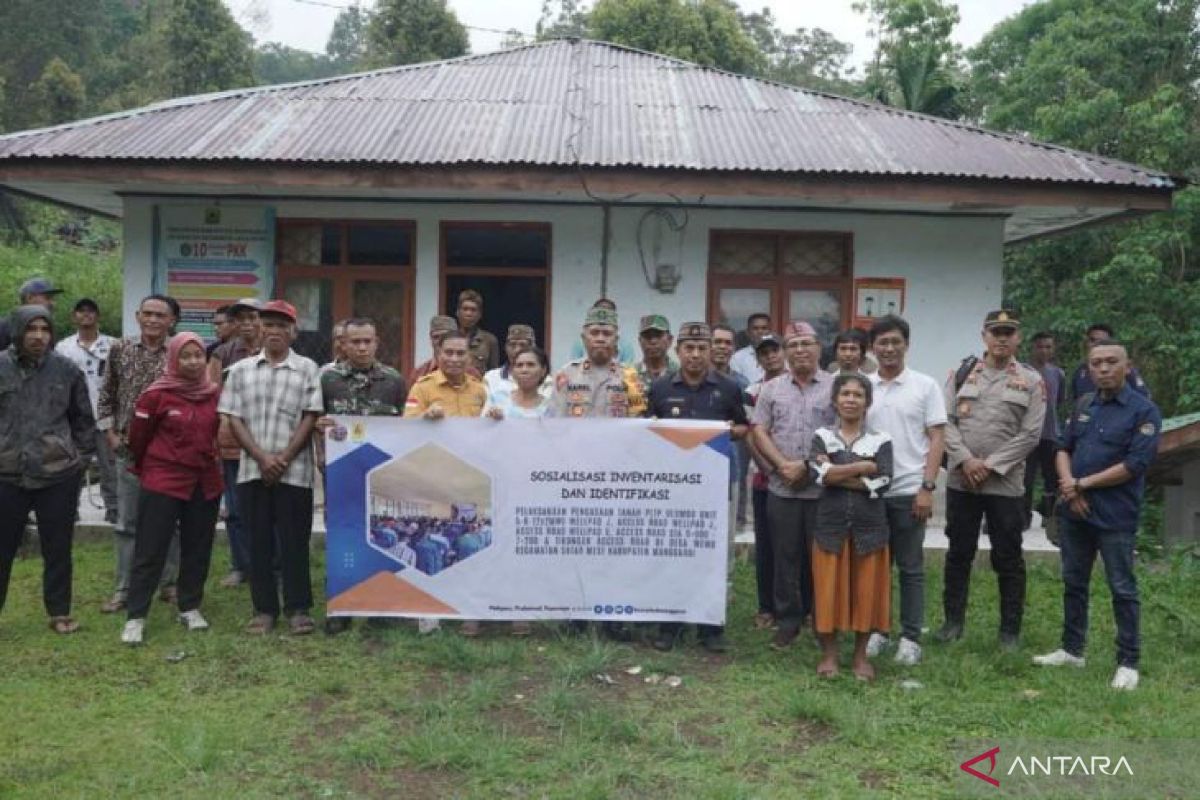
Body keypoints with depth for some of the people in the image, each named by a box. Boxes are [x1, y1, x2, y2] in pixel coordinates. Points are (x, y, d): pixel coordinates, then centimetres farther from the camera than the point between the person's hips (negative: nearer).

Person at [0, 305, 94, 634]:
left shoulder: (67, 370, 0)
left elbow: (83, 419, 9)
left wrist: (82, 456, 6)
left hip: (59, 474, 1)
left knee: (58, 549, 11)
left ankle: (59, 613, 24)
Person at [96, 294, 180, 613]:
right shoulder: (120, 350, 4)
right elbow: (106, 397, 10)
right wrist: (111, 435, 1)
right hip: (128, 450, 2)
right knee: (126, 522, 8)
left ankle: (169, 583, 21)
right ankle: (124, 588, 18)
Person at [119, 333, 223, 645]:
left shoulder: (215, 393, 2)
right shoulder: (156, 394, -9)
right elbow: (138, 437, 1)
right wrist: (145, 469, 13)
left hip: (205, 483, 4)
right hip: (163, 482, -4)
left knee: (198, 549, 11)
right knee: (150, 551, -1)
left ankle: (190, 607, 24)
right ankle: (136, 617, 6)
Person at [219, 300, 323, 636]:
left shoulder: (307, 369, 3)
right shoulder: (240, 370, 9)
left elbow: (311, 418, -2)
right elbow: (234, 419, 4)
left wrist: (284, 459, -10)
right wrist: (262, 458, -9)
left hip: (294, 472, -2)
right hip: (252, 471, 2)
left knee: (294, 542, 2)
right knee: (259, 543, 8)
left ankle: (298, 609, 12)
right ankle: (264, 609, 17)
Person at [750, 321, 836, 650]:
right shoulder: (771, 388, 8)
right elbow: (760, 432, 5)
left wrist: (808, 465, -11)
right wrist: (782, 465, -9)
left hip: (823, 488, -2)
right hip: (781, 488, 2)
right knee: (785, 557, 8)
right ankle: (787, 620, 19)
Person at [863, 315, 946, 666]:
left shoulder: (925, 386, -1)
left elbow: (937, 439, -3)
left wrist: (927, 487, -11)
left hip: (909, 491, -3)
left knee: (910, 568, 5)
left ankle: (910, 637, 15)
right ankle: (876, 630, 21)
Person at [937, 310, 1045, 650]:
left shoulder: (1031, 380, 0)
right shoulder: (961, 373, 6)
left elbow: (1030, 434, -6)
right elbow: (946, 421, 1)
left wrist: (990, 465, -13)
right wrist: (965, 460, -13)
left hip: (1006, 483, -2)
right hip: (960, 480, 2)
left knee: (1008, 558, 6)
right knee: (958, 552, 11)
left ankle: (1010, 630, 18)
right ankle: (953, 621, 23)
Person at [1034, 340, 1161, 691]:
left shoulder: (1144, 410, -9)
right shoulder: (1083, 405, 10)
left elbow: (1135, 465, -16)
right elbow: (1064, 449, 12)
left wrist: (1083, 483, -13)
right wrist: (1069, 488, -6)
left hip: (1116, 516, -6)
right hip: (1075, 511, 6)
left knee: (1122, 589, 3)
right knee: (1073, 582, 14)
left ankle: (1128, 662, 13)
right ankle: (1072, 649, 26)